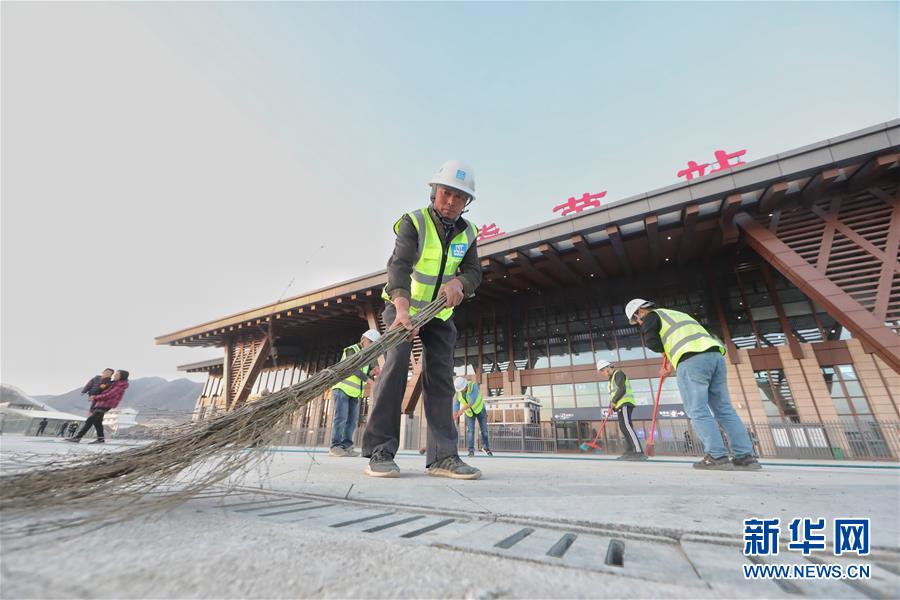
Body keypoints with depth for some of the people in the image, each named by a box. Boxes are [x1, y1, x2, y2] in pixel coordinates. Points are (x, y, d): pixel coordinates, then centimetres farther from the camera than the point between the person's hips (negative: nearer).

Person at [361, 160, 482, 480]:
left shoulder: (467, 232, -1)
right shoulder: (414, 222, -18)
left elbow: (474, 271, -7)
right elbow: (399, 265, -34)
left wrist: (458, 282, -32)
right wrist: (403, 309, -51)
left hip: (440, 313, 5)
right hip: (403, 306, -4)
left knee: (441, 376, -2)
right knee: (396, 364, -21)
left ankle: (442, 456, 2)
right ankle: (379, 451, -12)